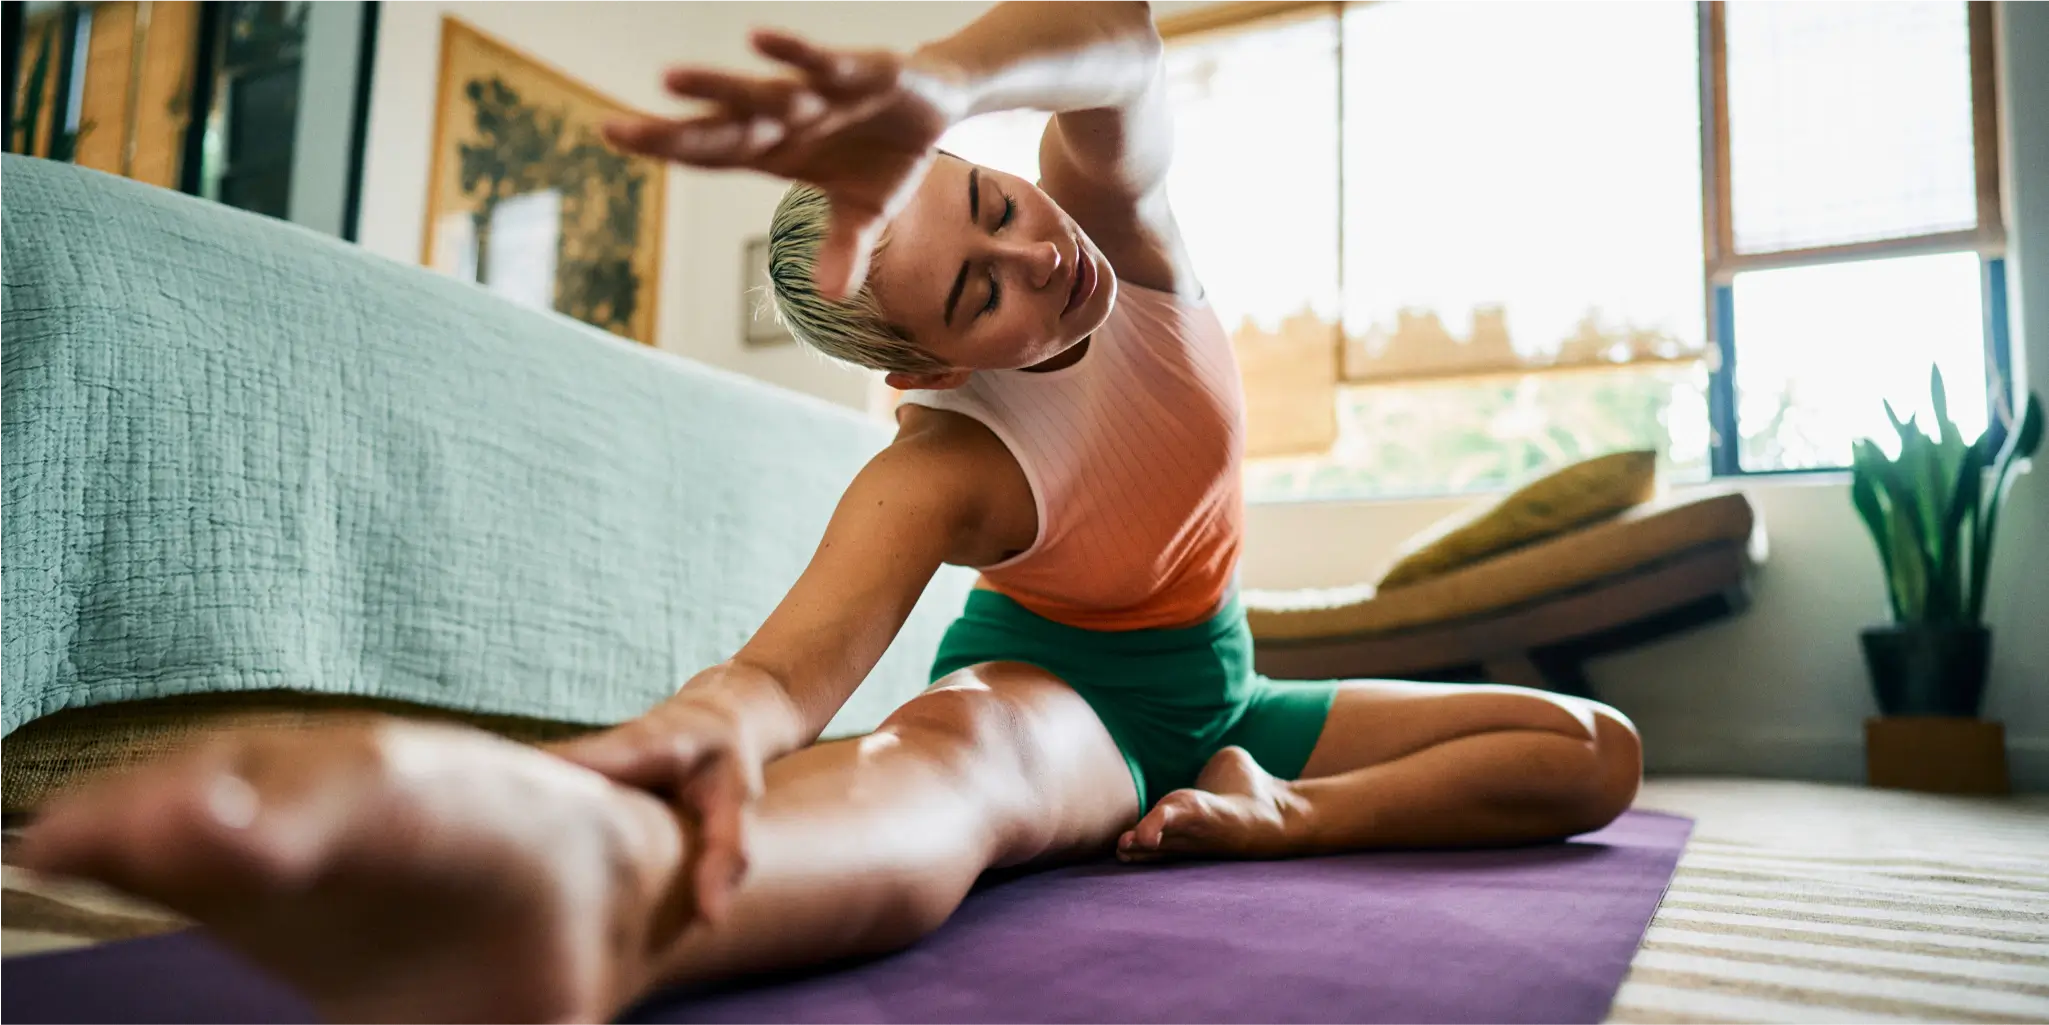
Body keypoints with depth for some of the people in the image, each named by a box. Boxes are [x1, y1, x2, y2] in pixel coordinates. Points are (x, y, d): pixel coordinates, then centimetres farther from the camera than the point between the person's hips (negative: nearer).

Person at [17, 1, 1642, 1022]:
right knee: (961, 743, -45)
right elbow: (796, 656, -45)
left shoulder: (1126, 235, -15)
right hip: (1056, 690, -7)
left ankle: (1262, 820, -14)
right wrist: (706, 729, -70)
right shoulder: (945, 466, -28)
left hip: (1215, 696, 8)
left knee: (1595, 752, -4)